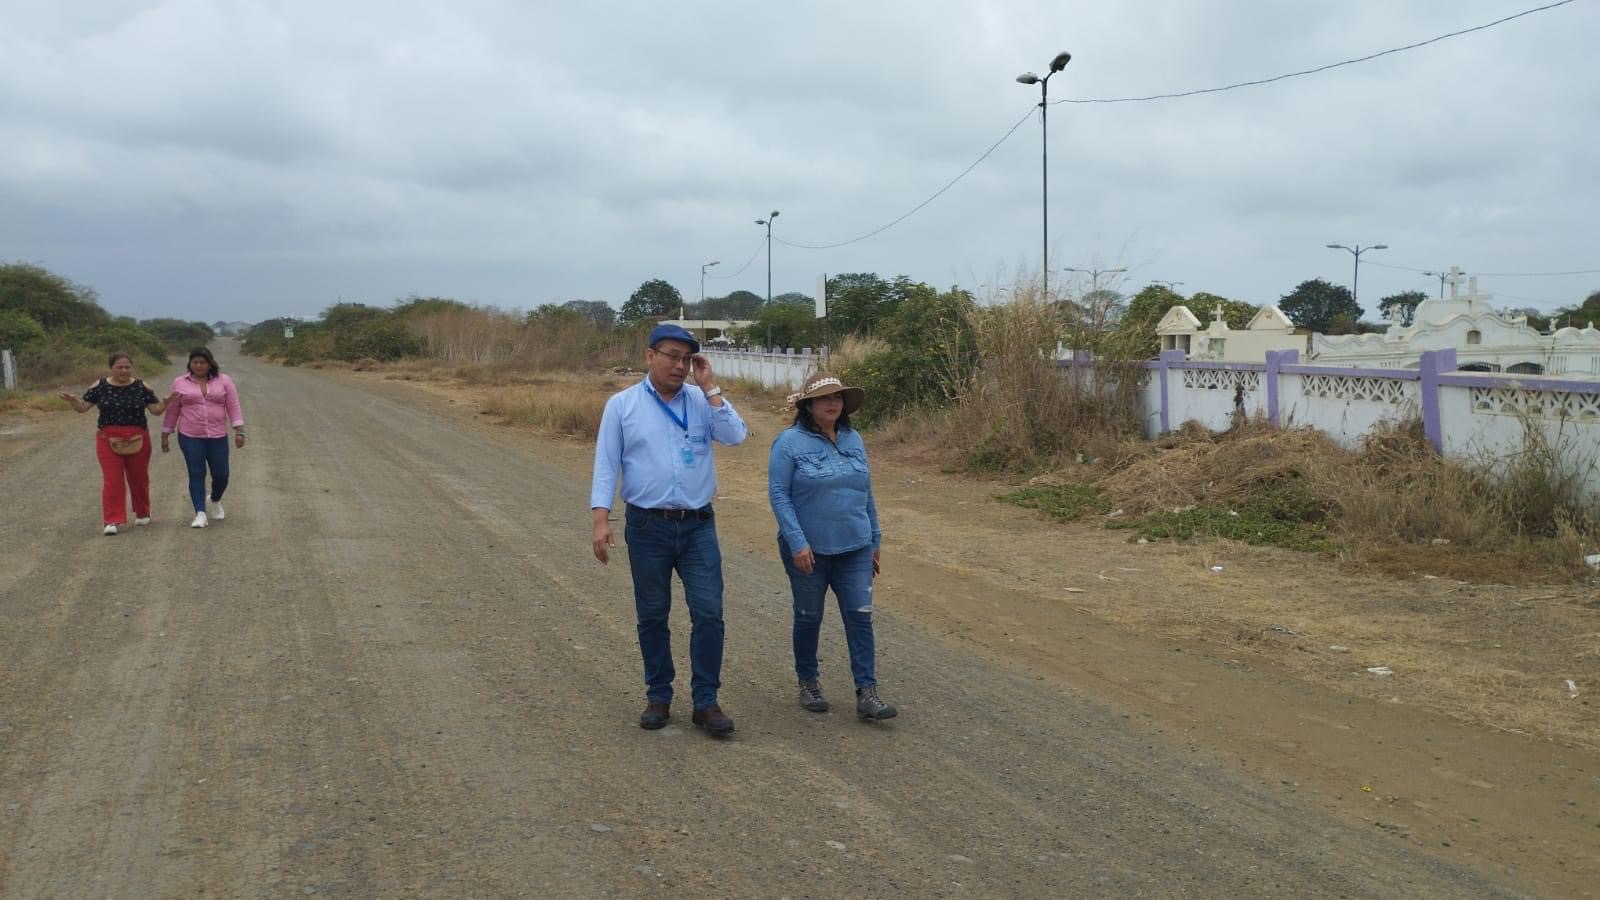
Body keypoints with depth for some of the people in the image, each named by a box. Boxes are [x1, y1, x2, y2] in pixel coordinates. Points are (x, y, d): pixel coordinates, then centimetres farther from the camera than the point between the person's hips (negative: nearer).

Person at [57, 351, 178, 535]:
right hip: (109, 440, -1)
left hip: (137, 440, 1)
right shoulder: (99, 387, -1)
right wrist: (72, 400, -19)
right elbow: (83, 407, 2)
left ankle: (142, 513, 31)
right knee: (112, 480, -5)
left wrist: (165, 402, -20)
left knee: (139, 478, 12)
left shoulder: (142, 387, 0)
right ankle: (113, 520, -3)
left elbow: (156, 410, 1)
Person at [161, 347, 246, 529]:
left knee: (221, 474, 4)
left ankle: (215, 501, 33)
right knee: (196, 474, -5)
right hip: (190, 437, -1)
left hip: (218, 437, 1)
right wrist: (165, 435, 9)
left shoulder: (224, 381, 3)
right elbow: (172, 411, 8)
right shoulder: (180, 383, 4)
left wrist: (239, 431, -9)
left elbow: (233, 407, 0)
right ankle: (200, 513, -4)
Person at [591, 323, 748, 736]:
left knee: (709, 613, -3)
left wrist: (709, 385, -10)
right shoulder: (622, 404, 1)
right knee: (652, 617, 10)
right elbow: (606, 465, -1)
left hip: (698, 526, 1)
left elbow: (735, 435, -11)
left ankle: (706, 702, 8)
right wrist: (601, 519, -10)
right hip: (647, 527, -1)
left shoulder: (704, 400, 5)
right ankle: (658, 697, 24)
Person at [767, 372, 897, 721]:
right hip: (809, 550, -4)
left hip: (855, 549, 4)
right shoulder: (790, 442, -10)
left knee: (860, 617, -1)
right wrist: (797, 543, -19)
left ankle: (867, 694, 1)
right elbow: (778, 494, -13)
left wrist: (875, 540, 14)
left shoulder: (853, 440, 6)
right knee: (809, 618, 12)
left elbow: (866, 493, 12)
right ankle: (808, 683, 29)